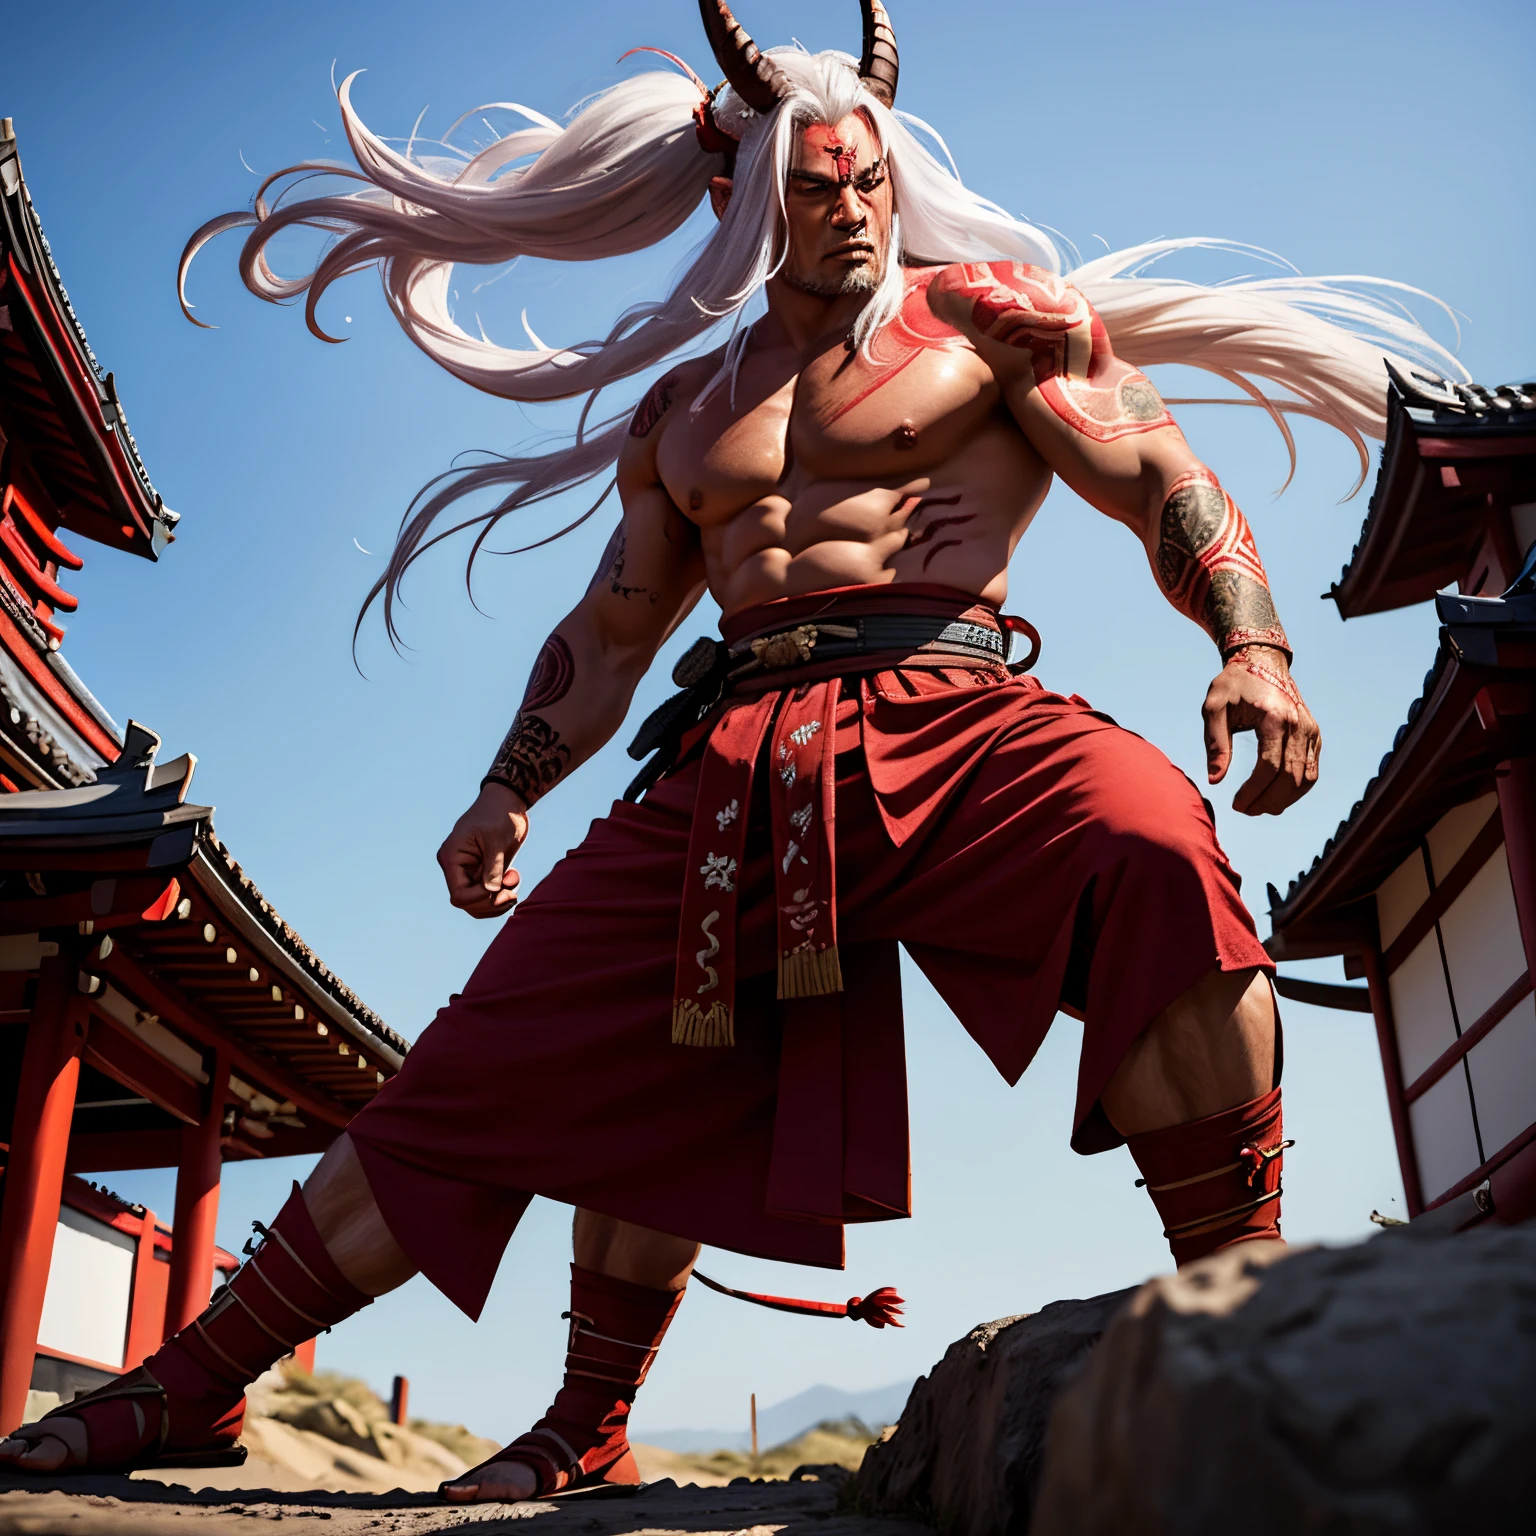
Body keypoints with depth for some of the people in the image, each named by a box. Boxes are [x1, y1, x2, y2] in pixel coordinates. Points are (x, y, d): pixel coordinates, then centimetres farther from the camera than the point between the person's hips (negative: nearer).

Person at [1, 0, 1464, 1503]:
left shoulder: (987, 311, 13)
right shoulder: (683, 409, 24)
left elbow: (1167, 481, 4)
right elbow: (608, 629, 27)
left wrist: (1253, 648, -14)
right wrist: (508, 791, 15)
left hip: (946, 717, -3)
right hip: (728, 764, 4)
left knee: (1155, 846, -37)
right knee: (483, 1067, 1)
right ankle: (201, 1381, 16)